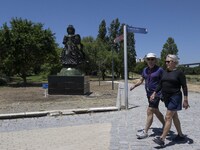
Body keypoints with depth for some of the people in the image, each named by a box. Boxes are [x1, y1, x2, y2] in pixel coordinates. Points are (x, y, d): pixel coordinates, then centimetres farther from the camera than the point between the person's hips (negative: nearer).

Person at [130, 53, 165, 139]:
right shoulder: (145, 70, 8)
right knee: (156, 112, 17)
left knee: (149, 112, -9)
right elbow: (141, 80, 10)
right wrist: (134, 86, -7)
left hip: (156, 94, -7)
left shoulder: (159, 70, -10)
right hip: (149, 94, 7)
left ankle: (145, 132, -2)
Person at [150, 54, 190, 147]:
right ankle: (180, 135, 30)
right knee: (174, 116, 16)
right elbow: (160, 85, 13)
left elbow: (184, 87, -10)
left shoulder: (179, 73, -10)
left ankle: (162, 139, -10)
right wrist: (154, 93, 4)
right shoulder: (165, 72, 10)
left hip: (175, 97, -7)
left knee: (168, 117, -10)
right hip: (167, 98, 8)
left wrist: (185, 100, -13)